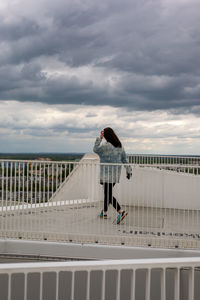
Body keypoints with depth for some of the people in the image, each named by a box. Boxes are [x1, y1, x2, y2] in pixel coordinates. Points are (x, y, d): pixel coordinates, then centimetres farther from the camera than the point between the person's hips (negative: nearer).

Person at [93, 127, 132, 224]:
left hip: (107, 174, -8)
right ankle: (104, 212, 29)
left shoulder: (106, 146, -16)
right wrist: (128, 170, 14)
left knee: (108, 194, -8)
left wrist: (99, 138, -2)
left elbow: (95, 149, -3)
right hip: (116, 173, 8)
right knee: (107, 192, 20)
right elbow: (124, 159, 10)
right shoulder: (119, 145, 7)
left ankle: (121, 212, -21)